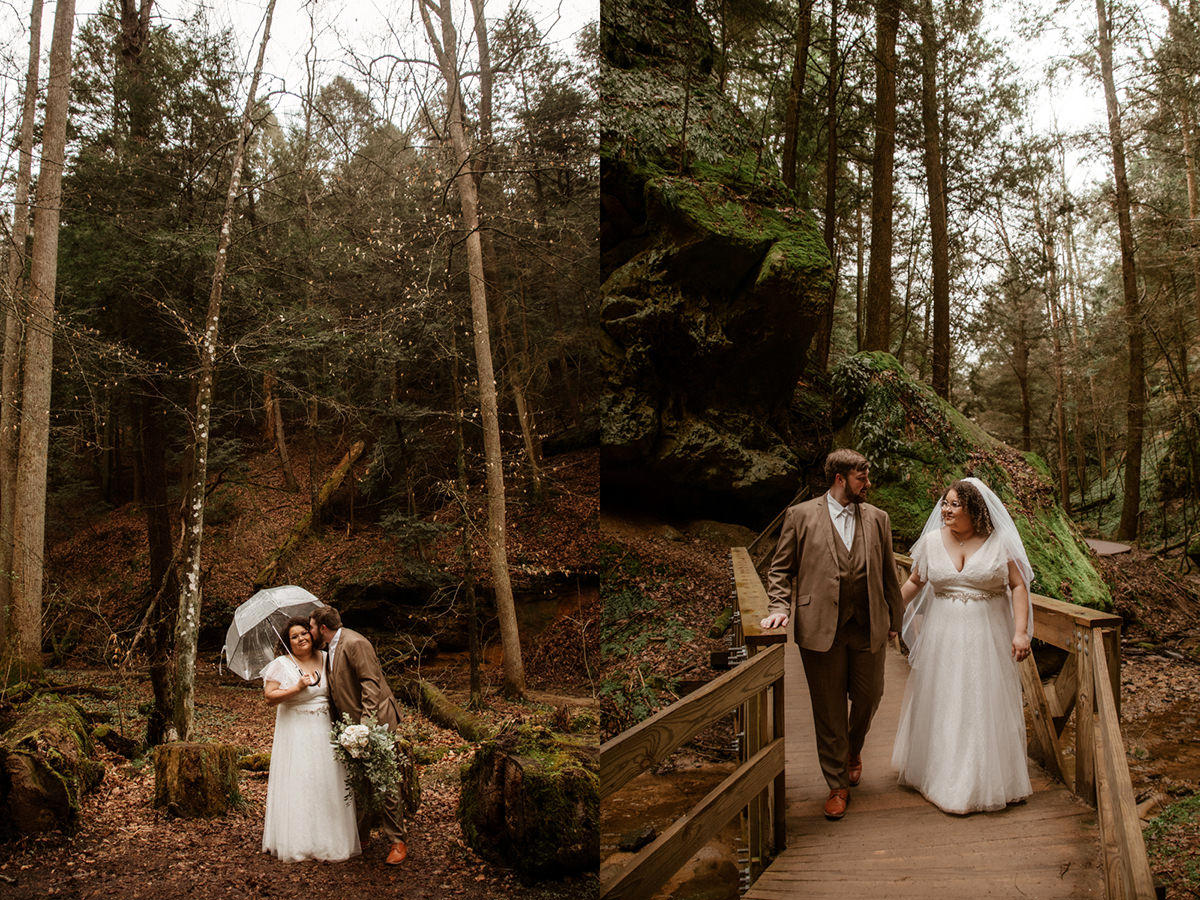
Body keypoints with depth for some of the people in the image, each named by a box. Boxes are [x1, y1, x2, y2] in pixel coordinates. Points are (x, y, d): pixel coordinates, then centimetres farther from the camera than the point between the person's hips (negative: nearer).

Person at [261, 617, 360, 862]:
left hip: (325, 730, 4)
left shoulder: (324, 658, 7)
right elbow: (270, 697, -11)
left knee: (328, 783, 6)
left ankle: (331, 839, 17)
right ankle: (299, 843, 5)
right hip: (296, 732, -4)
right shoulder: (282, 664, -6)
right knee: (298, 785, -4)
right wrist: (297, 688, -21)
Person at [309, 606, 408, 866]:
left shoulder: (355, 644, -17)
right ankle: (361, 834, 28)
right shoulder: (329, 648, 13)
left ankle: (397, 842, 3)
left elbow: (371, 684, -22)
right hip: (350, 725, 9)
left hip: (376, 720, -9)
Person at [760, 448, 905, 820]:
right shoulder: (801, 516, 1)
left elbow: (888, 574, 15)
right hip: (821, 629, -3)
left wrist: (894, 620, 16)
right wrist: (779, 607, -9)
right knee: (829, 710, 4)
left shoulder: (877, 518, 10)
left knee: (869, 697, 11)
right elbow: (781, 569, 4)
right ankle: (837, 785, 19)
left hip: (868, 628, 3)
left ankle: (852, 750, 43)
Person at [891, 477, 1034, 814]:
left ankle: (990, 781, 19)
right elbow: (914, 582, 13)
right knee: (942, 706, 7)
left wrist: (1021, 631, -12)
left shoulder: (1000, 542, -3)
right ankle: (943, 777, 20)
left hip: (988, 638, -2)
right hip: (943, 637, 2)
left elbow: (1019, 586, -3)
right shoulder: (931, 541, 2)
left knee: (986, 707, 4)